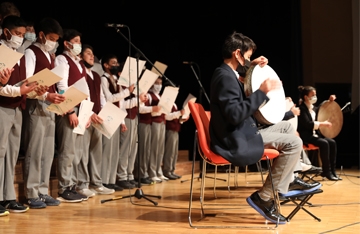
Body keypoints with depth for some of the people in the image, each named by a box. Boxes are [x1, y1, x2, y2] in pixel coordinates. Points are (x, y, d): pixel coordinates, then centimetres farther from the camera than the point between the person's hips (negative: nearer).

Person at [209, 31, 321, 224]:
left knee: (287, 126, 24)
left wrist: (252, 65, 20)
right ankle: (264, 198, -11)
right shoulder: (225, 77, -21)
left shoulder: (226, 73, 12)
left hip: (241, 134, 11)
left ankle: (288, 180, 22)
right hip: (236, 142, -11)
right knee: (294, 143, -15)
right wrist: (261, 92, -26)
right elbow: (235, 114, -31)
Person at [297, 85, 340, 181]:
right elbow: (307, 124, -22)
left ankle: (332, 171, -6)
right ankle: (326, 172, -19)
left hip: (314, 134, 9)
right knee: (324, 143, -27)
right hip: (305, 136, -8)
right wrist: (322, 123, -23)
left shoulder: (314, 108, 15)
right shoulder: (302, 108, -10)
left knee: (332, 142, -10)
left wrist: (330, 101, 15)